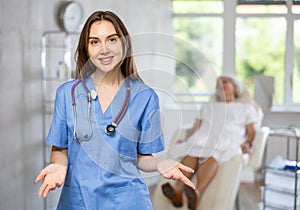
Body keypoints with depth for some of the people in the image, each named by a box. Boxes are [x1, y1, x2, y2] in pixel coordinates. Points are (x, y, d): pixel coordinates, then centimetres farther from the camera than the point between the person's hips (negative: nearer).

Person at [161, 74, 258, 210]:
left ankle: (198, 193, -64)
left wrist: (247, 143, -7)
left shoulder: (246, 108, 30)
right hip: (203, 137, 3)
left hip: (228, 140, -3)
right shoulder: (208, 107, 38)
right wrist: (185, 139, 5)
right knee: (192, 153, -35)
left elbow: (252, 131, 16)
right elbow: (195, 127, 25)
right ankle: (178, 189, -58)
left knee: (212, 155, -39)